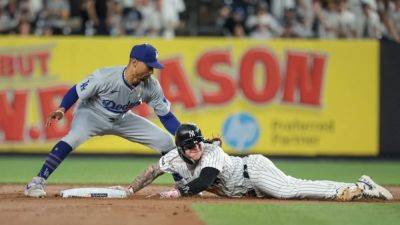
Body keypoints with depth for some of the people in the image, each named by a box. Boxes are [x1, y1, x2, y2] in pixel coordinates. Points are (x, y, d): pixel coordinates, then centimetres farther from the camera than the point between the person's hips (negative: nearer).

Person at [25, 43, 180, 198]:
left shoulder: (151, 86, -19)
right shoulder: (104, 77, -32)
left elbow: (166, 116, -10)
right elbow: (76, 92, -21)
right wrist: (62, 109, -38)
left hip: (122, 120, 5)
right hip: (92, 114, -5)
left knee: (166, 141, -4)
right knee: (75, 137, -37)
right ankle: (37, 182, -33)